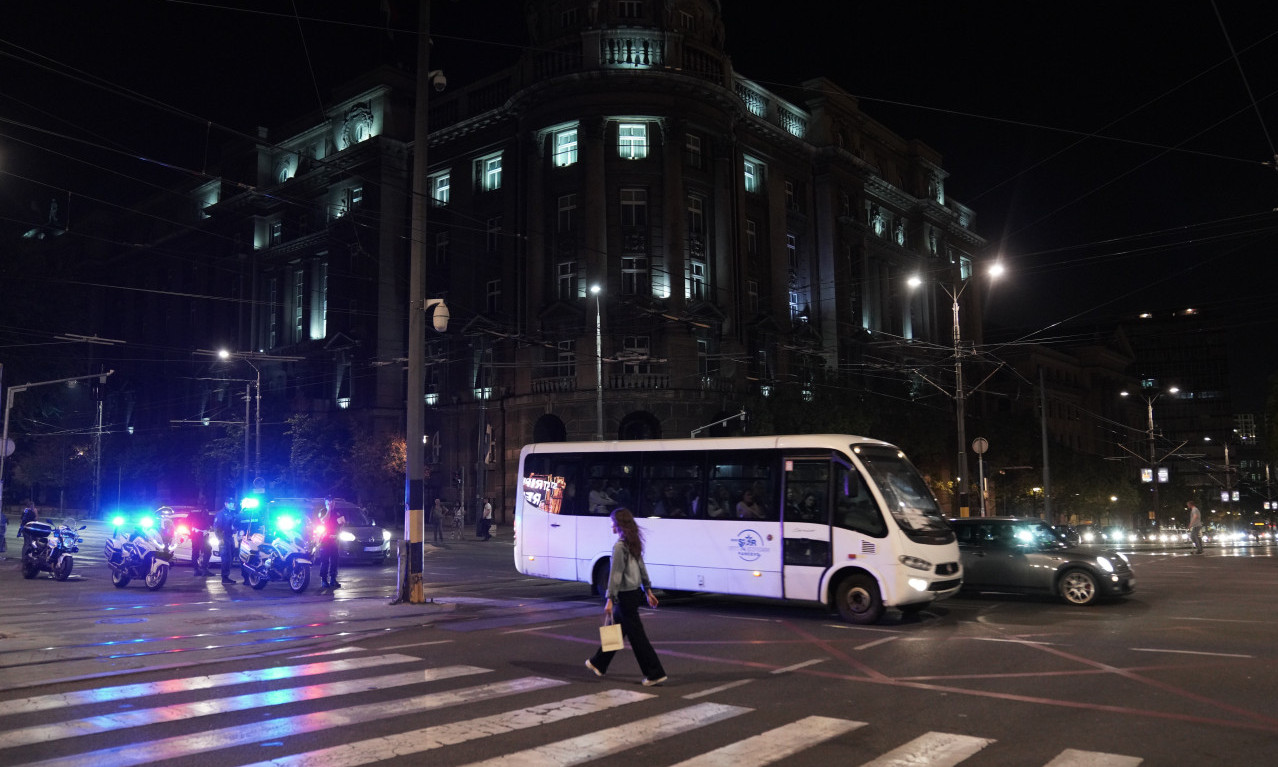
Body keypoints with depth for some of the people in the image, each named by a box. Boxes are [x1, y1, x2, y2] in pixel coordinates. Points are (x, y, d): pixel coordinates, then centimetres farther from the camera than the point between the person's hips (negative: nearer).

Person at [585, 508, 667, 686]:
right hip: (635, 592, 9)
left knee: (635, 634, -2)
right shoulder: (634, 543, 8)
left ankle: (655, 673, 1)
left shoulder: (619, 546, -19)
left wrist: (610, 599, -17)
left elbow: (616, 574, -20)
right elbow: (642, 567, 14)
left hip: (625, 595, -9)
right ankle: (599, 664, 34)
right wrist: (648, 590, 19)